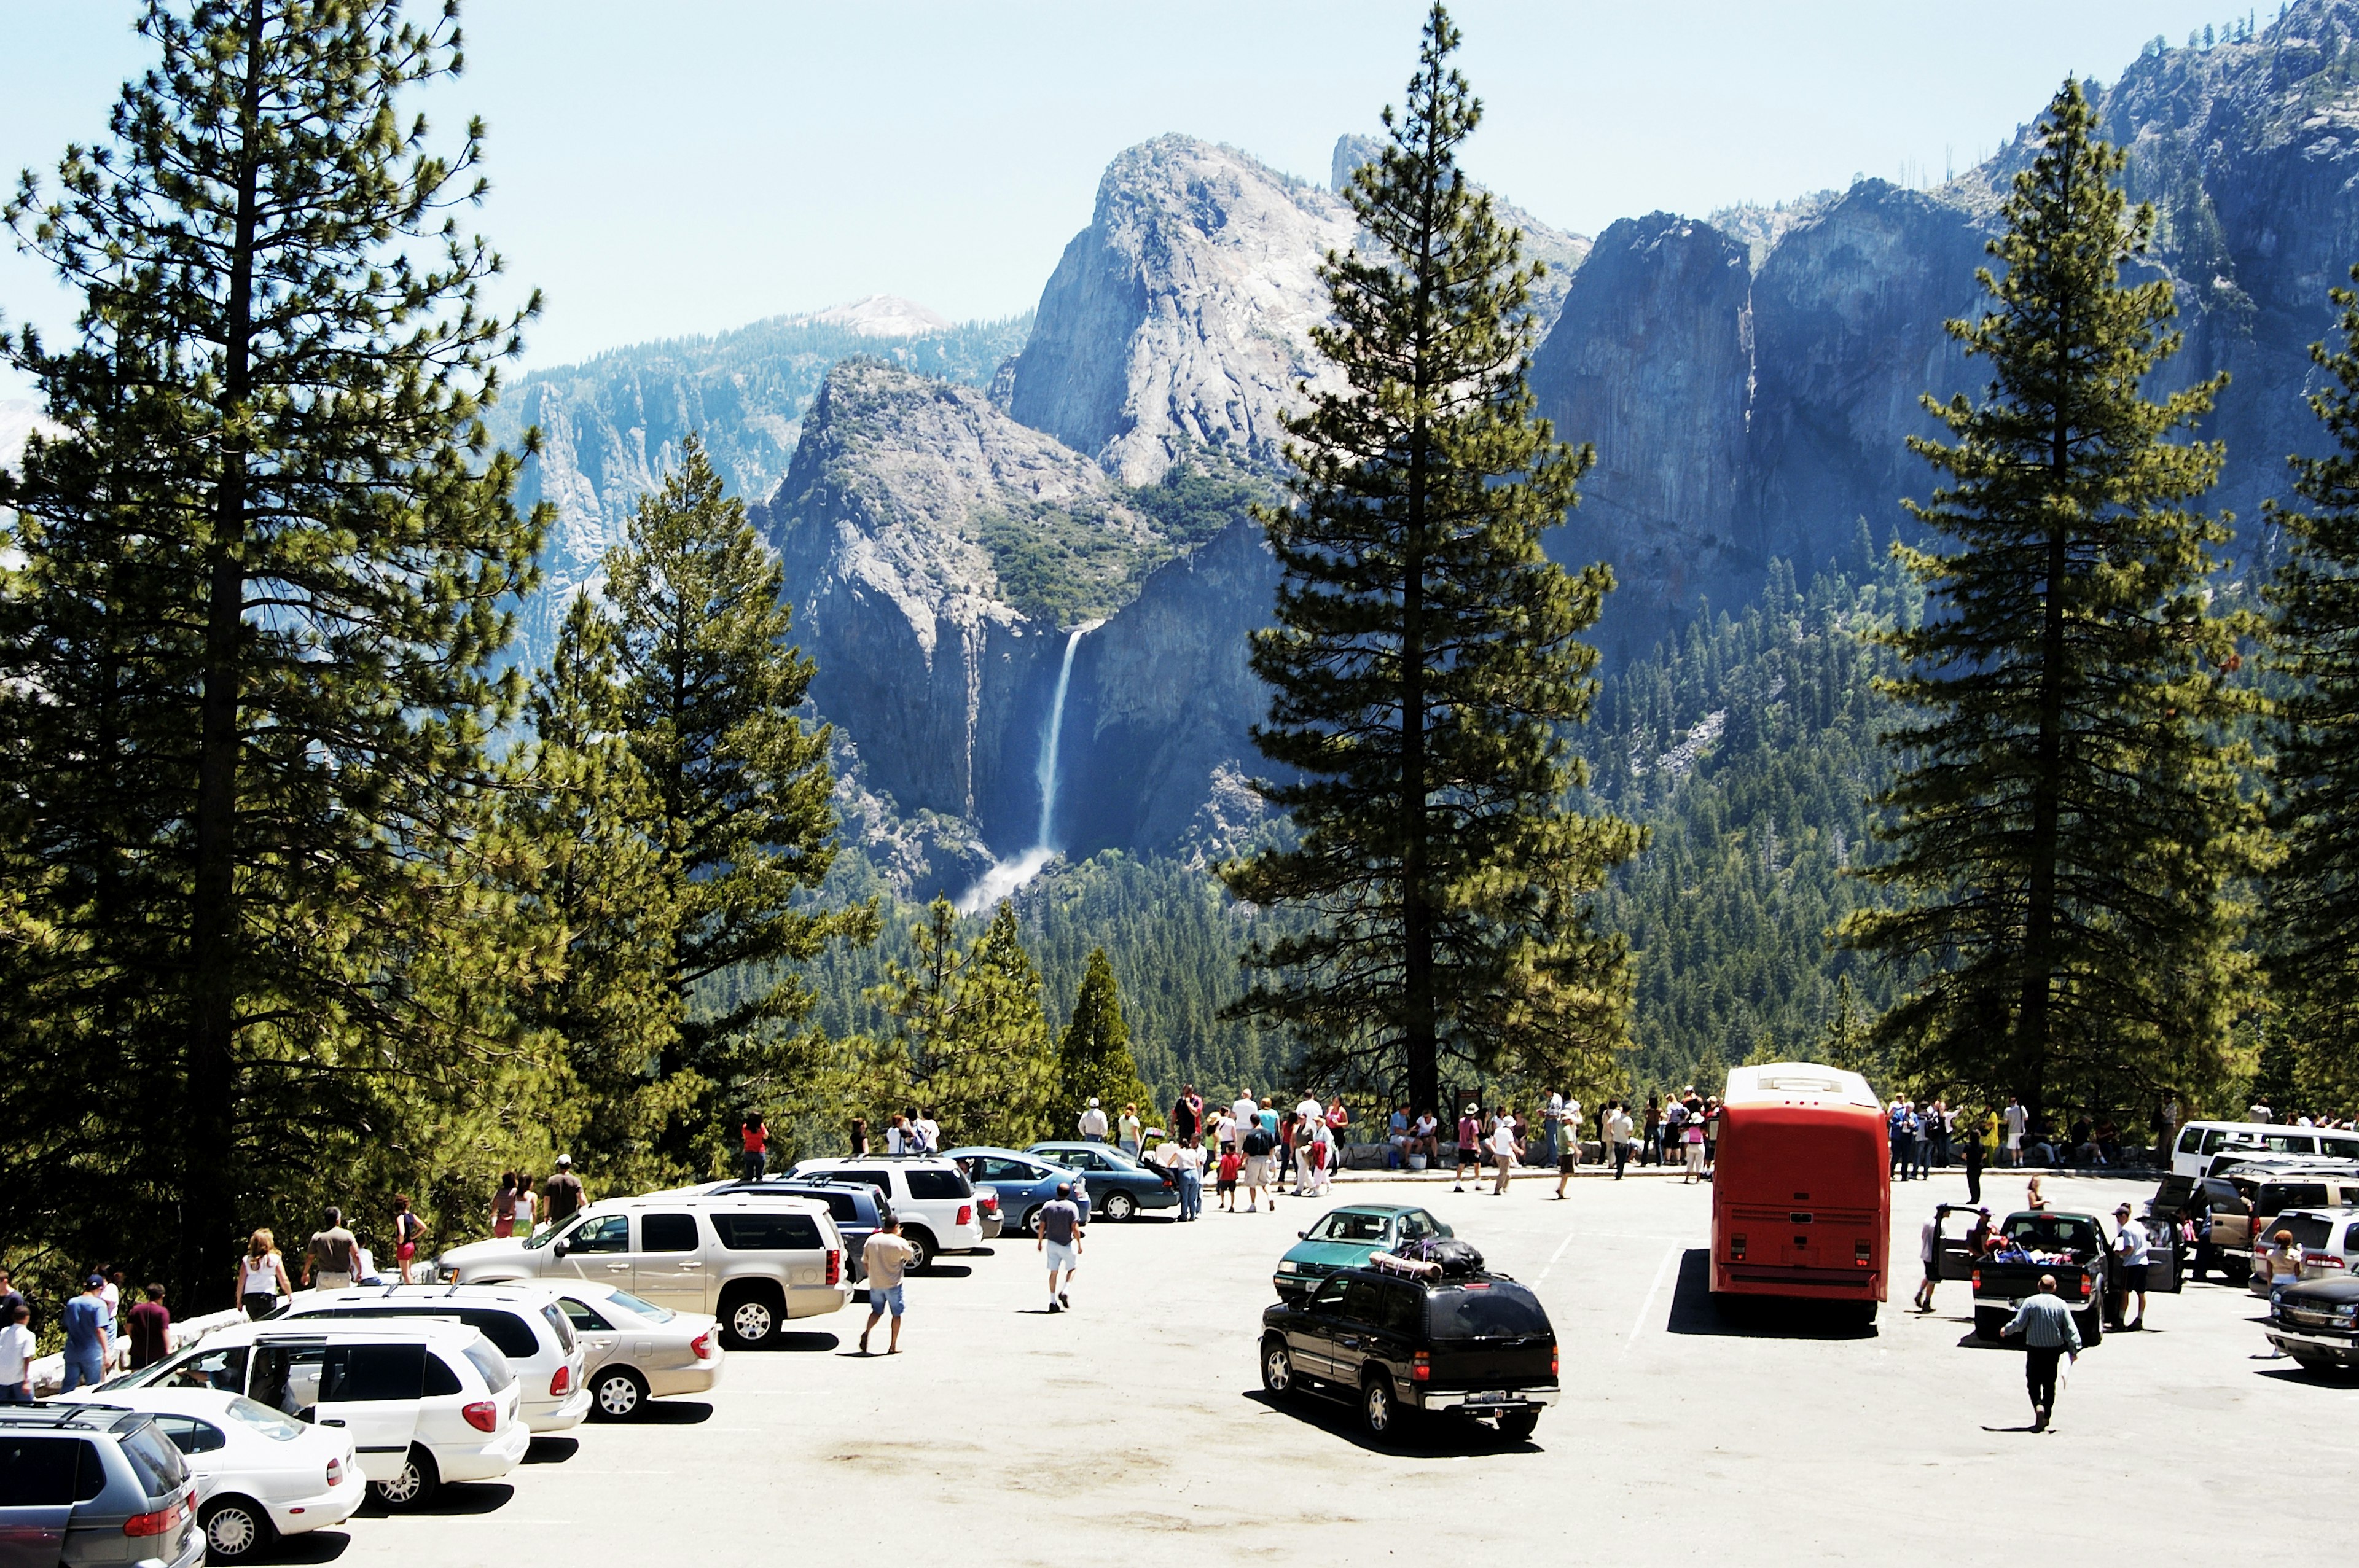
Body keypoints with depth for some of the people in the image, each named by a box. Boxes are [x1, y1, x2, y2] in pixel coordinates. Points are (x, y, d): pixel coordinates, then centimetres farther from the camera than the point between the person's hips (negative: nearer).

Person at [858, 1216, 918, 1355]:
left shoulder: (872, 1240, -1)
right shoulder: (899, 1242, -11)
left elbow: (865, 1262, 6)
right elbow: (911, 1256, 7)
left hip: (875, 1284, 3)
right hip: (893, 1284, -3)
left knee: (877, 1311, 18)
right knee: (896, 1314, 11)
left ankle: (867, 1332, -9)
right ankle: (893, 1346, 10)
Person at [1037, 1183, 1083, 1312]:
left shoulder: (1047, 1206, -1)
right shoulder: (1071, 1207, -11)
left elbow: (1041, 1226, 1)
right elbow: (1075, 1228, -15)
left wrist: (1040, 1243, 13)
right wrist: (1079, 1245, -5)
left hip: (1051, 1243, 3)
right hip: (1066, 1244, -3)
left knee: (1054, 1272, 9)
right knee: (1072, 1268, 18)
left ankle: (1053, 1302, 7)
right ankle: (1066, 1291, -2)